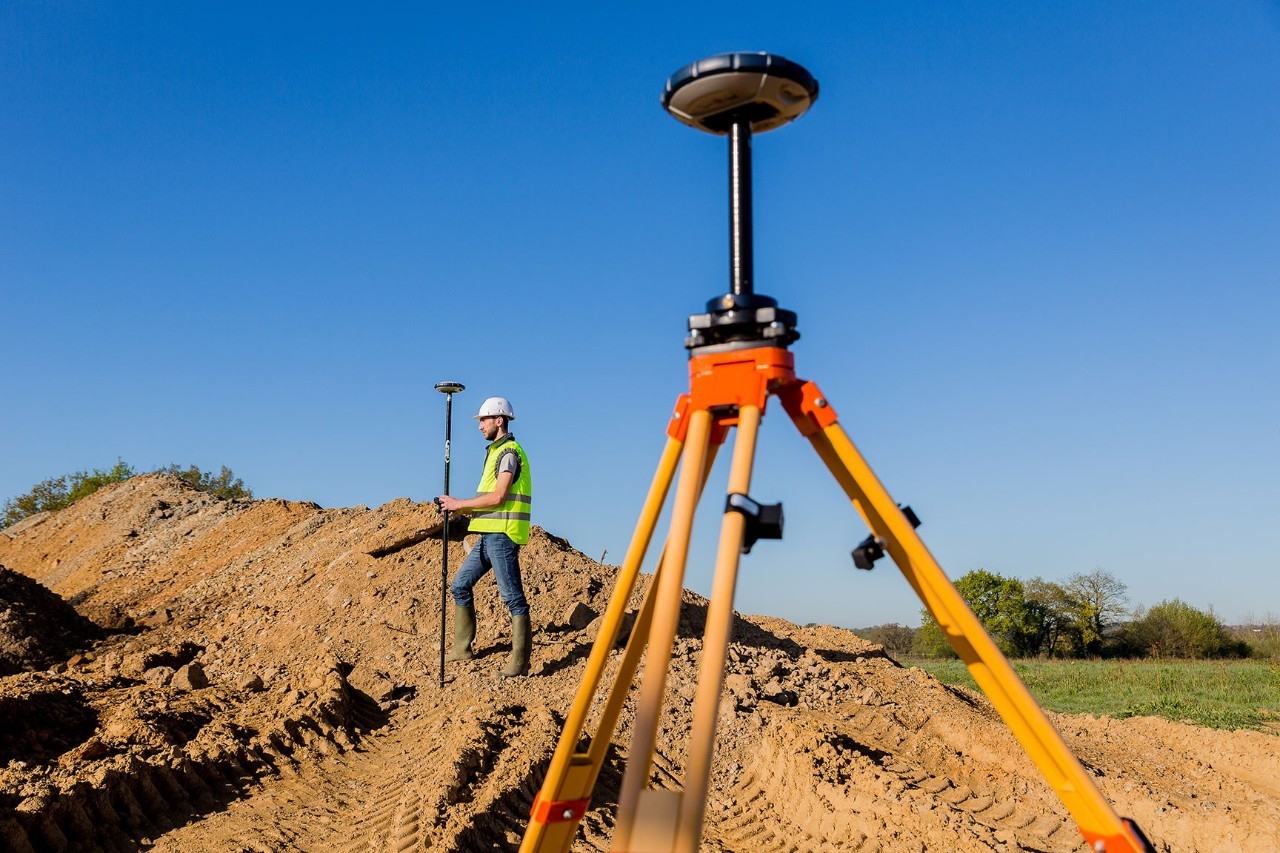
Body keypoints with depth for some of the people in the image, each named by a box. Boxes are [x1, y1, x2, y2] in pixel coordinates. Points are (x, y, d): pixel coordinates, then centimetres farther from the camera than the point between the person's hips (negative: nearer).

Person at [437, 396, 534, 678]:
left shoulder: (509, 452, -10)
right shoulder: (496, 452, 20)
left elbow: (498, 497, -19)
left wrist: (459, 503, -11)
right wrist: (460, 508, 10)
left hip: (502, 535, -11)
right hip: (488, 536, 11)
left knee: (512, 597, -8)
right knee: (460, 585, 14)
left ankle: (520, 662, -6)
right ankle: (463, 647, 22)